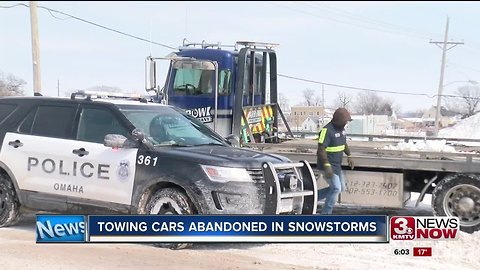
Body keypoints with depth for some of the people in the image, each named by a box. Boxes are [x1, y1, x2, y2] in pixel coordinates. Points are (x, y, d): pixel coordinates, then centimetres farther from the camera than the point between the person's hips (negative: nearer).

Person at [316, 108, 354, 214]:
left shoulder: (341, 129, 8)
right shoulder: (327, 130, -21)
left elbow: (344, 143, 25)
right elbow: (321, 149, -26)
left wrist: (349, 156, 15)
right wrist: (327, 166, -32)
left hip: (336, 165, 10)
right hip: (328, 165, -10)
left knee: (340, 188, 13)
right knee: (336, 188, -10)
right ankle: (326, 214, 1)